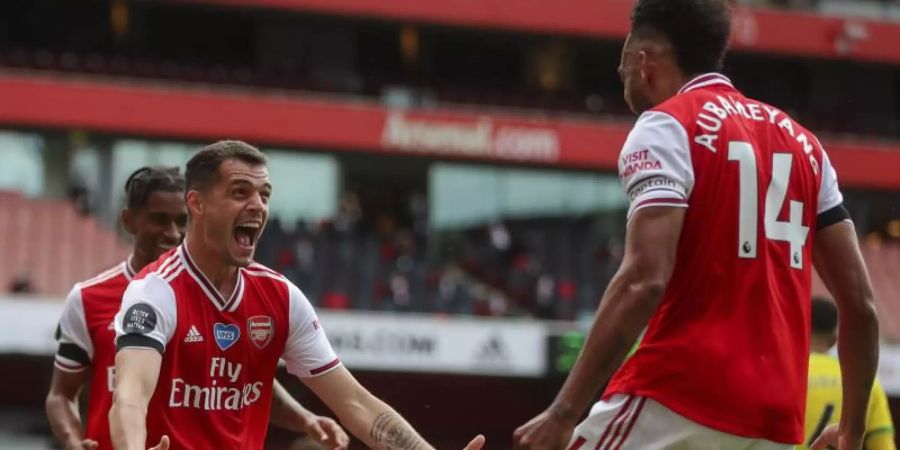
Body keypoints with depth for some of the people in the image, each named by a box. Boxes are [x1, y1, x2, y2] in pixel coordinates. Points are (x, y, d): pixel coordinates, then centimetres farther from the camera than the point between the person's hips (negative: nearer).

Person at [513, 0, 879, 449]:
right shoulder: (801, 141, 18)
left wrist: (564, 412, -19)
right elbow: (860, 302, 15)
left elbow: (645, 281, -17)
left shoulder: (665, 128, -3)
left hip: (677, 399, -7)